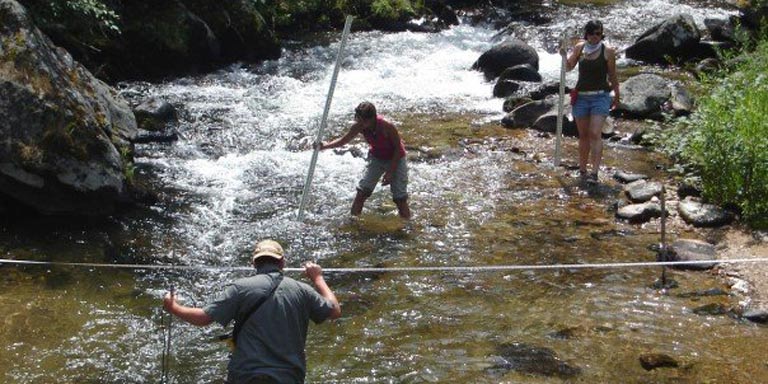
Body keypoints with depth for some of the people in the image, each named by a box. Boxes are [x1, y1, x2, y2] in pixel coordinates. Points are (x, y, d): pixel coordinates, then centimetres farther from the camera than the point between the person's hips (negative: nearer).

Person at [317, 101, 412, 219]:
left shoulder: (387, 127, -34)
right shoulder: (359, 126, -21)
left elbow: (398, 148, -21)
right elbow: (344, 140, -5)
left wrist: (390, 172, -19)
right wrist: (327, 145, -21)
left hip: (395, 159, -4)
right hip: (376, 158, 4)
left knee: (400, 199, -7)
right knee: (362, 191, -4)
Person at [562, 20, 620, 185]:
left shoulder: (608, 51, -3)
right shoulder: (579, 47, 6)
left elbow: (612, 76, 4)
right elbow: (569, 66, 8)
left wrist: (616, 96, 10)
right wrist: (564, 56, -12)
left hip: (600, 97, -3)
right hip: (581, 97, 3)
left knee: (595, 134, -15)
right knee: (583, 135, 10)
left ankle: (594, 173, -19)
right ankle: (582, 170, 20)